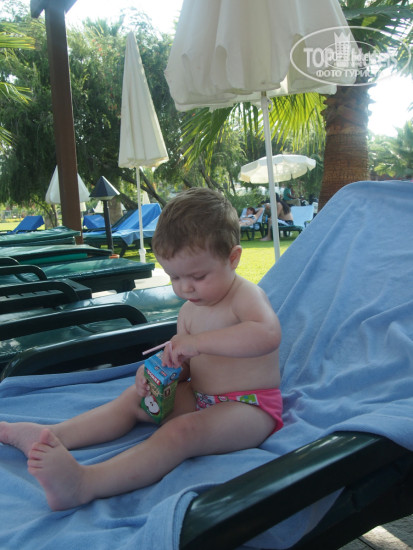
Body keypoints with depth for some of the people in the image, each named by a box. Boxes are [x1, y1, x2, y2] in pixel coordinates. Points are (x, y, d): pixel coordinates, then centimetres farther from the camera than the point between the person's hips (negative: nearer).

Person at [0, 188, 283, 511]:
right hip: (200, 399, 9)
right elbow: (183, 367, 11)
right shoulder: (190, 311, 8)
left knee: (183, 430, -32)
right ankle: (52, 436, -1)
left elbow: (268, 335, -38)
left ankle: (84, 484, -44)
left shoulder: (247, 297, -16)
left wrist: (198, 342, -41)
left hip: (251, 408, -8)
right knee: (135, 398, 5)